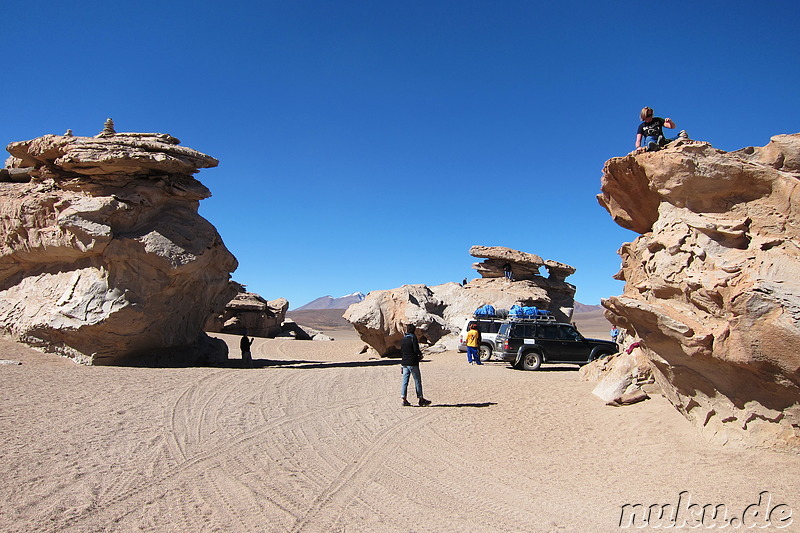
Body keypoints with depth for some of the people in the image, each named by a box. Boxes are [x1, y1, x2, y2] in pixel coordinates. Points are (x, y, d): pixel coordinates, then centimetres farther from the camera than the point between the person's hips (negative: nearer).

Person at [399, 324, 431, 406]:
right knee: (417, 381, 3)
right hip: (412, 363, -6)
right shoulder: (413, 337, -10)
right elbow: (416, 350, -16)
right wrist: (420, 355, 2)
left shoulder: (403, 339, 10)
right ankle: (420, 399, 7)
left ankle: (404, 399, 5)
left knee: (405, 381, 7)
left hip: (404, 363, 6)